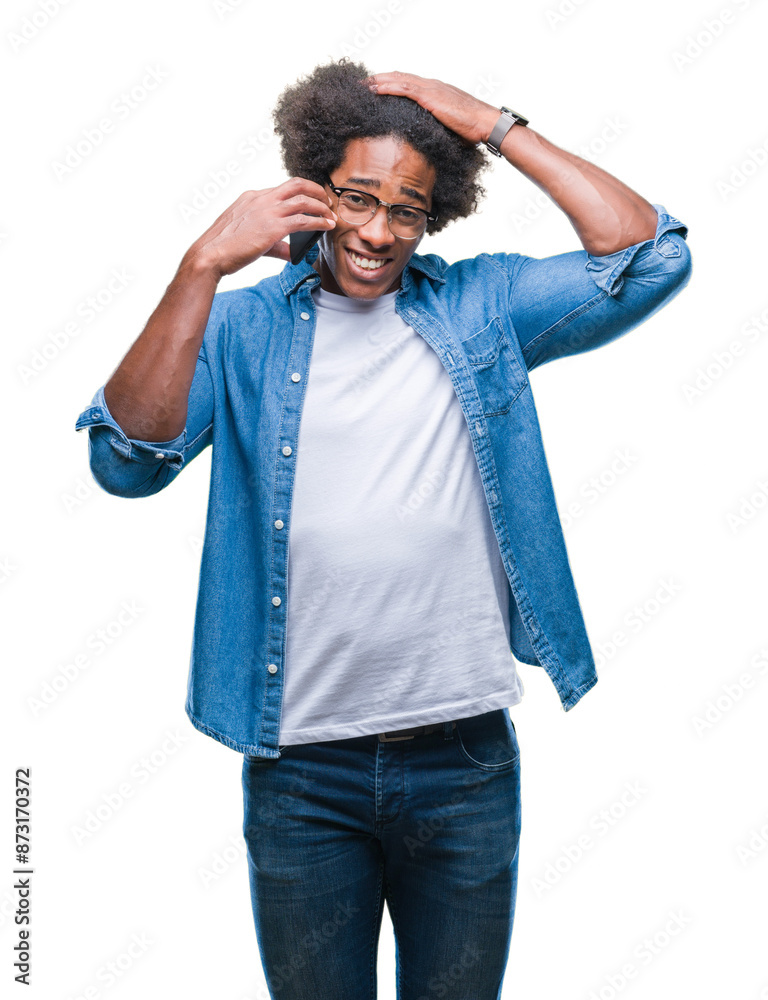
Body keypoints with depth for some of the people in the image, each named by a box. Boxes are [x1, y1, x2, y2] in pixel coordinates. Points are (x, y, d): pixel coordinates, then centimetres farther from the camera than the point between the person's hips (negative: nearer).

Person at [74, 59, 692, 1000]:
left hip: (467, 757, 1)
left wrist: (497, 126, -7)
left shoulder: (482, 307, 3)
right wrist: (205, 263, -19)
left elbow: (649, 258, -6)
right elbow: (128, 461, -14)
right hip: (299, 766, 0)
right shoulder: (242, 325, -1)